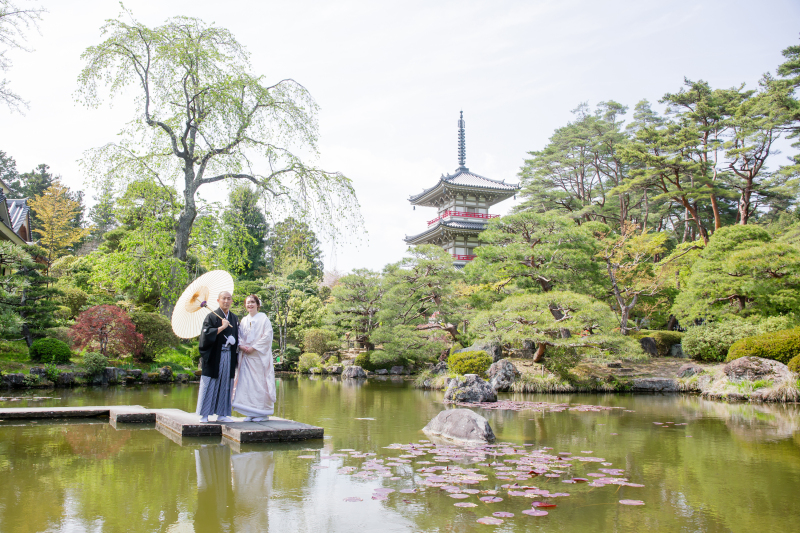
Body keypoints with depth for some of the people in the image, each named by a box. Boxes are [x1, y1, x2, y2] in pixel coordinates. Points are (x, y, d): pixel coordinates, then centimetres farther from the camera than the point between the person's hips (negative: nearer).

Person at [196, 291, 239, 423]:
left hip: (228, 357, 5)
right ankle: (204, 415, 5)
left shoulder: (234, 318, 14)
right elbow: (206, 334, -15)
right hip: (214, 356, -5)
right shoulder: (212, 316, -2)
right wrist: (222, 327, -16)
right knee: (210, 385, -2)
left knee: (225, 385, 7)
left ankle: (221, 414, 14)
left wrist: (233, 341, 2)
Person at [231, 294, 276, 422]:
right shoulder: (243, 321, 15)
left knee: (260, 382, -5)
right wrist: (241, 346, -6)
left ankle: (263, 413, 2)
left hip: (260, 356, -5)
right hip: (246, 356, 5)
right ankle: (251, 413, 8)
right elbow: (239, 336, 14)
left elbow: (267, 336, -9)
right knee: (247, 382, 1)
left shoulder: (264, 319, -1)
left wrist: (253, 348, -13)